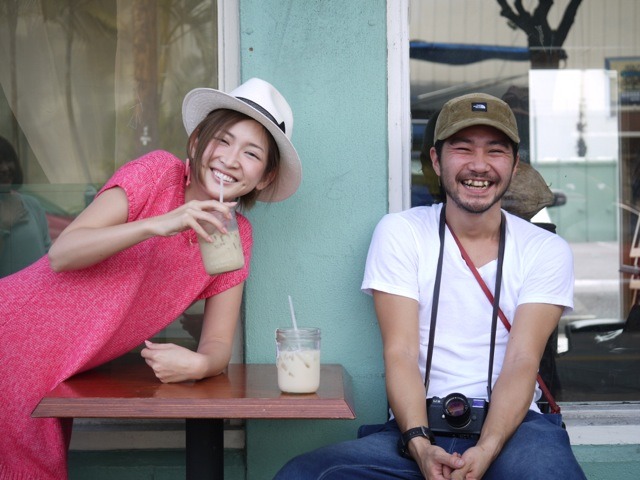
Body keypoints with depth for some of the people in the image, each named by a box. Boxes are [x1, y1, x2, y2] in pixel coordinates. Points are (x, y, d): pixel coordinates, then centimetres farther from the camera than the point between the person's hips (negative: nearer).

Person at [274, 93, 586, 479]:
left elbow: (521, 361, -4)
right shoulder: (400, 233, 6)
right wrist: (420, 445, -20)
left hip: (512, 422, -1)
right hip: (417, 424, 1)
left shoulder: (547, 251, 8)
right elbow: (400, 352, -2)